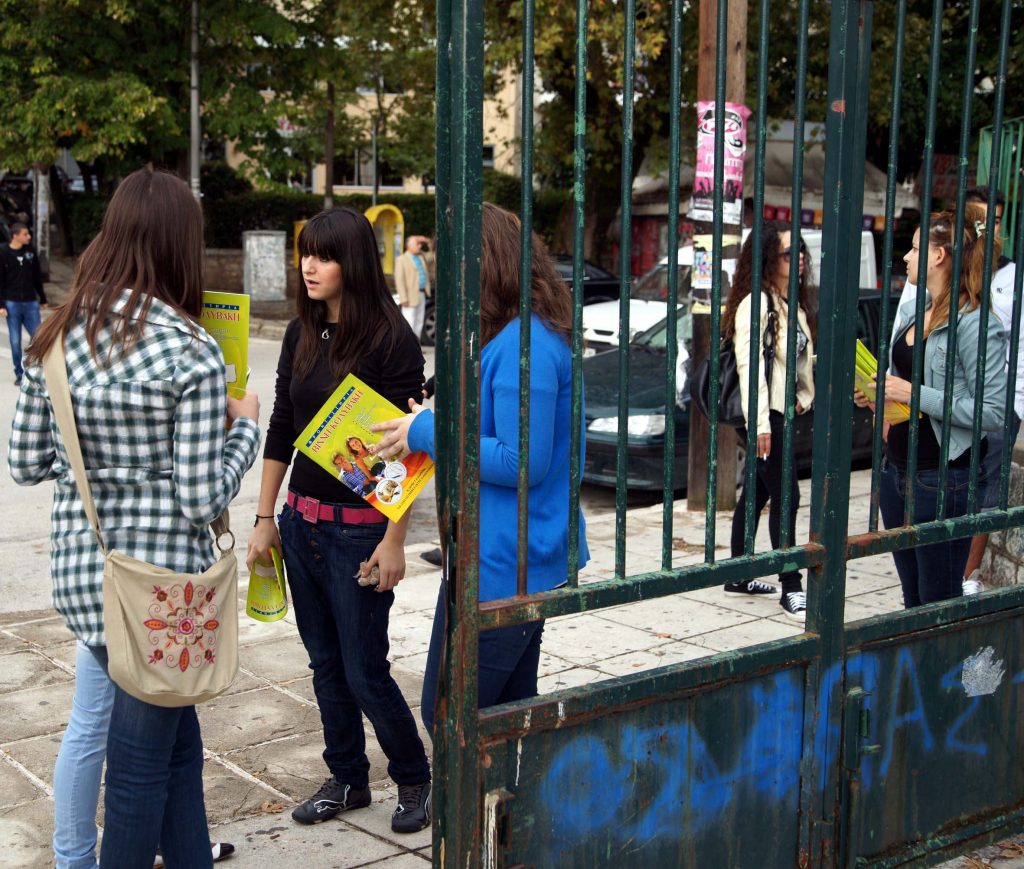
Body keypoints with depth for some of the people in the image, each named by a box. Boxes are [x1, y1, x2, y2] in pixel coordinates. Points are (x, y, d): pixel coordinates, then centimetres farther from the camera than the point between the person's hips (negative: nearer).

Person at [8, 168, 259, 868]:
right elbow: (203, 498, -16)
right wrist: (246, 427, 0)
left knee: (177, 738, 21)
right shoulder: (190, 351, -17)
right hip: (162, 574, -6)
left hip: (82, 566, 6)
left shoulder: (57, 337, 1)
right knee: (144, 758, 10)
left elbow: (26, 463, 7)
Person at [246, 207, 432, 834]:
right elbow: (281, 430, 12)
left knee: (364, 671, 1)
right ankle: (347, 780, 30)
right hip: (301, 521, 6)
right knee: (326, 664, 14)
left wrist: (395, 540, -16)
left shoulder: (390, 339, -13)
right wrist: (266, 518, 10)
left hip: (359, 527, -6)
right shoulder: (301, 334, 6)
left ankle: (415, 778, 22)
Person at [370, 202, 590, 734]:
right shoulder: (527, 335, 13)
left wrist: (427, 433, -15)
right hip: (529, 561, 11)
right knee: (512, 714, 18)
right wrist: (431, 427, 7)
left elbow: (522, 463, -24)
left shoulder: (522, 345, -20)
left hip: (499, 568, -11)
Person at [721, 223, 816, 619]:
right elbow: (750, 366, -20)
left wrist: (804, 397, 6)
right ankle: (791, 587, -3)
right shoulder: (756, 303, -14)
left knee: (757, 494, 14)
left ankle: (739, 576, 23)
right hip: (764, 417, -9)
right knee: (785, 497, -8)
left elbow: (804, 359, 21)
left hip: (783, 413, 9)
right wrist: (760, 424, -24)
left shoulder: (794, 305, 15)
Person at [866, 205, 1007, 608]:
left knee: (939, 604, 2)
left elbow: (993, 412, -21)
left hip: (943, 478, -8)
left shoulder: (975, 324, -15)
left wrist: (915, 395, -22)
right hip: (897, 466, 8)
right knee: (913, 598, 17)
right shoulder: (911, 310, 10)